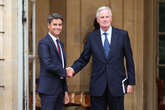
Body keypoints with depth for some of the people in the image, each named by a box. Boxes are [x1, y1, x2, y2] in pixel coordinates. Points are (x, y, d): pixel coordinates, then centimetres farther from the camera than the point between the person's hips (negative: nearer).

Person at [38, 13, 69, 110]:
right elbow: (48, 64, -21)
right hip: (48, 89, -8)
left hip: (60, 88, 8)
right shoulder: (44, 43, -9)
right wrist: (64, 72, -9)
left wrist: (65, 91, 17)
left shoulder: (60, 44, 18)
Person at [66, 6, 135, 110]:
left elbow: (129, 60, 3)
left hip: (117, 85, -1)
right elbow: (84, 59, 8)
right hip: (98, 86, 1)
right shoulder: (91, 37, 5)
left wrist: (131, 82, 1)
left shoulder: (122, 35, 1)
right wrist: (73, 69, -11)